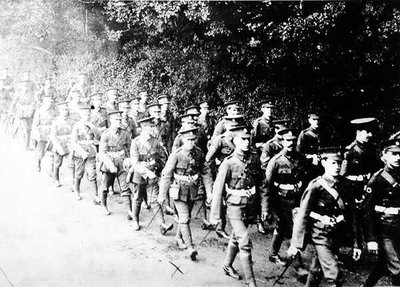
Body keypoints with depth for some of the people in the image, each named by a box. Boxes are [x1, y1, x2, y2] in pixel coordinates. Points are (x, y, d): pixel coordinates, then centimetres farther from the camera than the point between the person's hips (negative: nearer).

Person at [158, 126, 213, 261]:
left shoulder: (199, 153, -1)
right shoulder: (176, 155, -15)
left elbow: (205, 173, 7)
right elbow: (166, 175, -12)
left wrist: (209, 191, 3)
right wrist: (162, 194, -10)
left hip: (192, 191, 5)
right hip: (179, 191, -5)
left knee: (185, 217, 17)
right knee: (184, 219, -9)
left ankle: (179, 238, 39)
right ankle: (190, 247, -7)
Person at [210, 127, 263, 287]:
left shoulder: (254, 159, -1)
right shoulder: (228, 163, -16)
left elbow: (260, 182, 10)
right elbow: (218, 189, -14)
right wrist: (215, 215, -14)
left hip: (250, 207, 5)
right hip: (235, 208, -5)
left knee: (236, 238, 22)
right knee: (245, 243, -9)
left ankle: (228, 266, 43)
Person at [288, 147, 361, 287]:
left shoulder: (346, 185, 1)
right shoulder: (315, 186, -14)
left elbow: (352, 214, 7)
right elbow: (302, 215, -12)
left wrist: (355, 243, 7)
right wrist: (295, 244, -12)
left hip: (338, 237, 5)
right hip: (321, 236, -5)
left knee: (316, 271, 18)